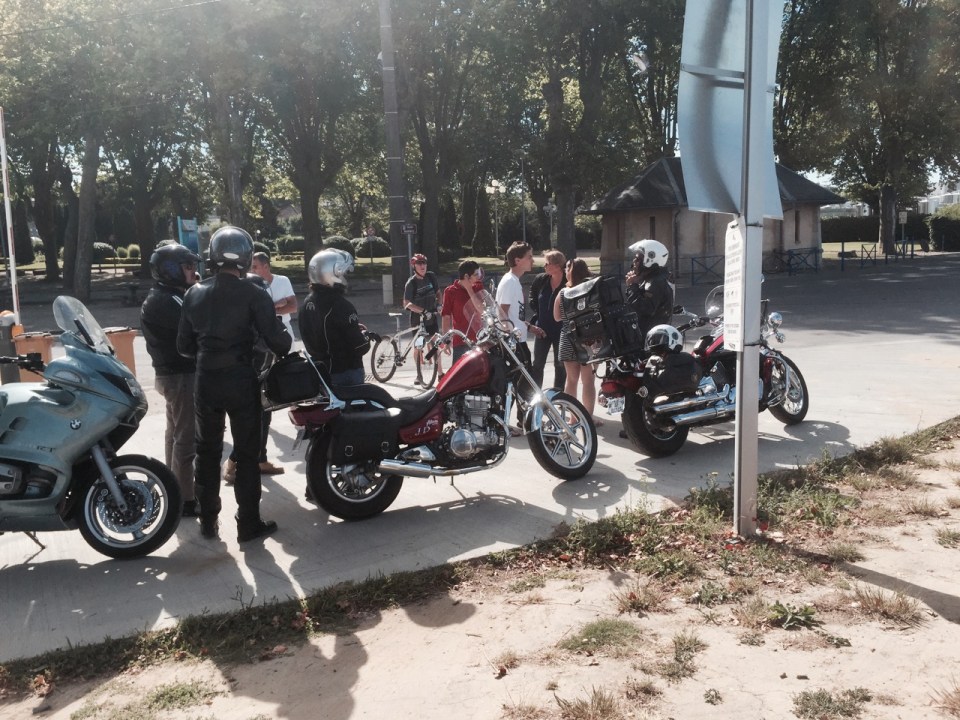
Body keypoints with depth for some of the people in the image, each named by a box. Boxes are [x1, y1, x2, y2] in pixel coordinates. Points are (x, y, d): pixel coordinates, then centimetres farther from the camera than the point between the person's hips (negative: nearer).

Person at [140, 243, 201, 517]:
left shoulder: (165, 297, 14)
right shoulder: (166, 302, -19)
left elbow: (183, 329, 8)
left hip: (173, 373, 11)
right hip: (181, 375, -11)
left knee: (175, 433, 18)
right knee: (187, 438, -7)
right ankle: (185, 499, -2)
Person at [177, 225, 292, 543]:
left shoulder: (194, 294, 2)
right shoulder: (253, 295, -12)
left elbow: (184, 345, 7)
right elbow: (276, 340, -15)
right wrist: (286, 342, 7)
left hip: (206, 382, 4)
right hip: (241, 382, -4)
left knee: (207, 452, 16)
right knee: (246, 454, 6)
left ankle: (208, 521, 25)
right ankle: (249, 524, 11)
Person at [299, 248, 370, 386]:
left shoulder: (307, 303, 3)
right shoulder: (341, 306, -22)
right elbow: (361, 347, -23)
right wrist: (363, 333, -1)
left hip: (319, 368, 8)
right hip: (345, 371, -8)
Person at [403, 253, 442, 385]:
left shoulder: (431, 277, -1)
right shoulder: (411, 282, -14)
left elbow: (438, 293, 14)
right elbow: (407, 304, -19)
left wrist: (438, 304, -2)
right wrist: (423, 311, -28)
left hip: (431, 316, 3)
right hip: (417, 318, -3)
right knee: (418, 346, 5)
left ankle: (440, 373, 13)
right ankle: (419, 375, 14)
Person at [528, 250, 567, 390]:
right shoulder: (541, 279, -3)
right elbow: (532, 292, 18)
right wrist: (535, 309, 9)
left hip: (561, 330, -4)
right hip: (543, 329, 4)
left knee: (560, 365, 9)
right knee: (537, 364, 7)